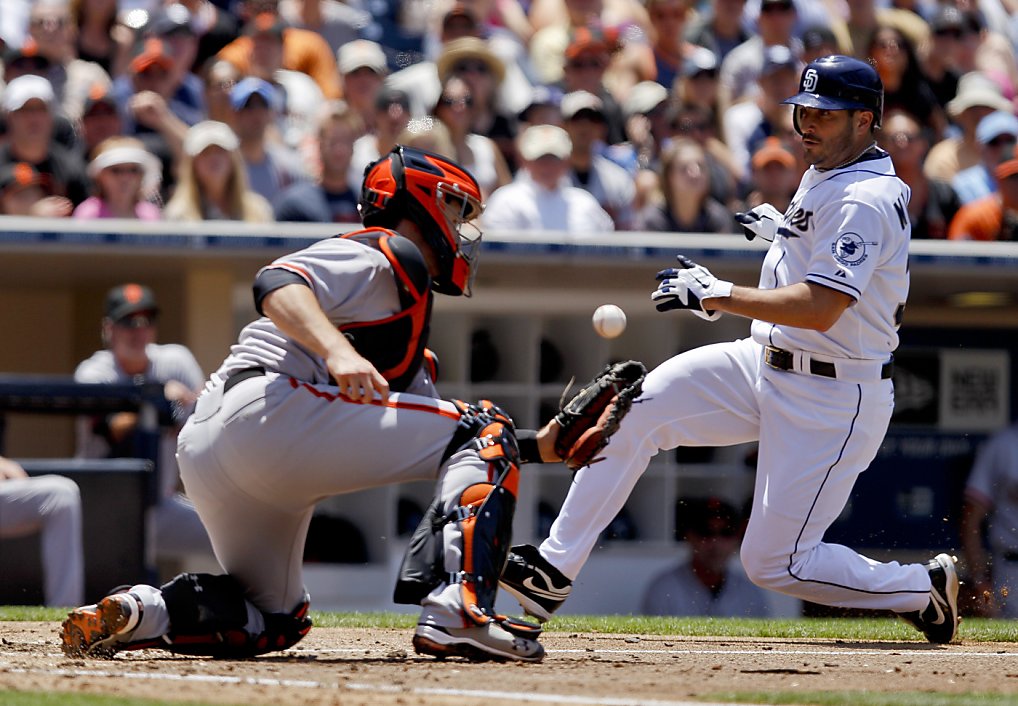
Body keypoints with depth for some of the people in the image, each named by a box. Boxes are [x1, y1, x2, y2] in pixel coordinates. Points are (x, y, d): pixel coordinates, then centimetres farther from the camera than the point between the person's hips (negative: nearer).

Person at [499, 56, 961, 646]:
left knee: (775, 563, -7)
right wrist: (785, 230, 33)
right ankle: (554, 569, -5)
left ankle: (926, 590, 14)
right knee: (635, 409, -6)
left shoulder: (863, 202, -21)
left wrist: (715, 294, -27)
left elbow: (820, 309, -31)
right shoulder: (825, 177, 10)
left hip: (835, 400, -9)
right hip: (767, 367, 10)